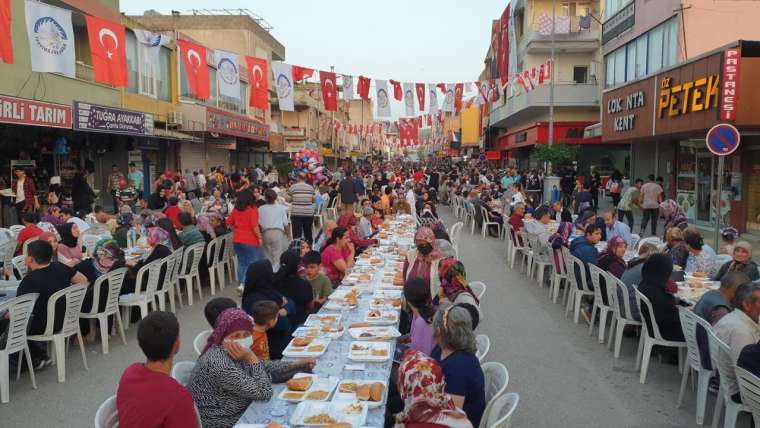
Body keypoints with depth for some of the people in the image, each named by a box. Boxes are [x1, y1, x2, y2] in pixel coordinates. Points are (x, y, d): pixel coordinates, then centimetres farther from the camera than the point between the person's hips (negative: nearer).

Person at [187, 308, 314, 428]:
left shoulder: (233, 352, -3)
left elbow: (266, 368, 9)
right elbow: (263, 393, -25)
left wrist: (296, 365, 1)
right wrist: (251, 358, -28)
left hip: (240, 414, 8)